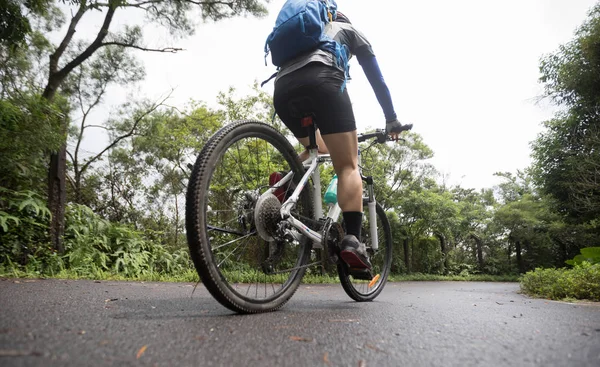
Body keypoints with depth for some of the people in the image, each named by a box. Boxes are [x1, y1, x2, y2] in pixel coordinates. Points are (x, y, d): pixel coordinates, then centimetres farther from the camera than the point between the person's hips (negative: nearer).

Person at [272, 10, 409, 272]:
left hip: (283, 89, 5)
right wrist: (391, 119, 31)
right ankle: (352, 240, -21)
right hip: (322, 80, -5)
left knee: (317, 149, 28)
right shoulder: (351, 31, 32)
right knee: (348, 166, -4)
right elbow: (376, 79, 26)